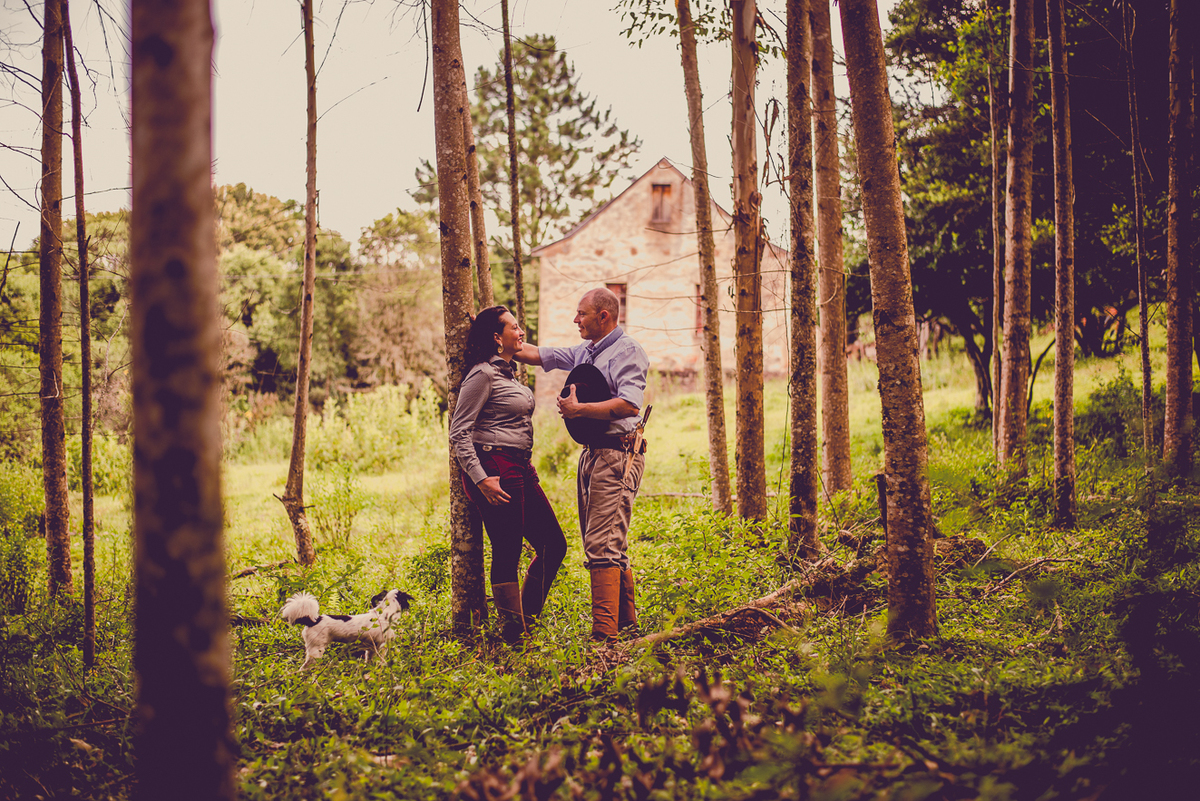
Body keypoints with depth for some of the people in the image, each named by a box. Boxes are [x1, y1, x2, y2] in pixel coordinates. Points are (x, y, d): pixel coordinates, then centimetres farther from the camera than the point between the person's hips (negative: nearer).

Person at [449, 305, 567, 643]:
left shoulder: (508, 371, 17)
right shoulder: (483, 375, -11)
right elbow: (459, 432, -14)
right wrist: (481, 479, -20)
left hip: (520, 469, 10)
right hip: (496, 471, -10)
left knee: (554, 545, 10)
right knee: (507, 554, -4)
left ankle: (526, 620, 21)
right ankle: (513, 633, 6)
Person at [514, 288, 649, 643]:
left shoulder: (628, 351, -8)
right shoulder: (582, 352, 18)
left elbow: (629, 405, -21)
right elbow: (534, 354, 23)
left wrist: (578, 409, -17)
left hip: (618, 455, -9)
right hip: (592, 452, 9)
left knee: (602, 544, -14)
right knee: (609, 543, 13)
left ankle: (605, 634, -16)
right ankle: (626, 622, 22)